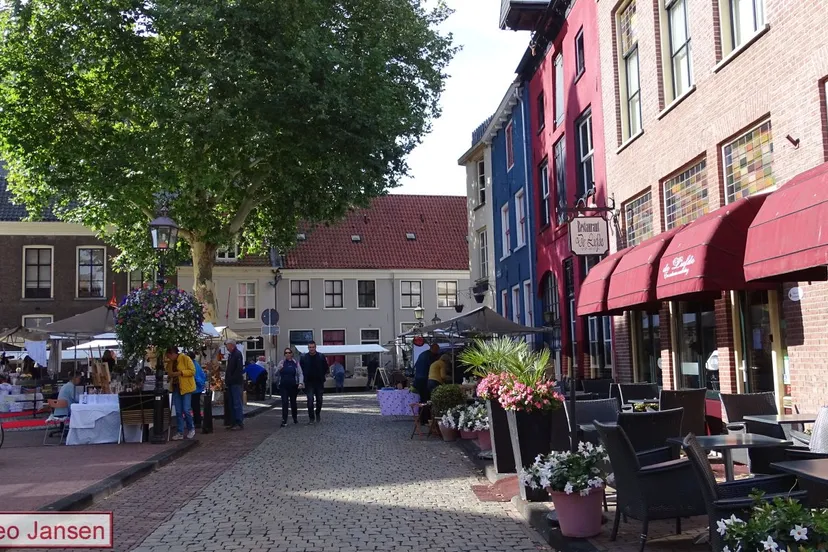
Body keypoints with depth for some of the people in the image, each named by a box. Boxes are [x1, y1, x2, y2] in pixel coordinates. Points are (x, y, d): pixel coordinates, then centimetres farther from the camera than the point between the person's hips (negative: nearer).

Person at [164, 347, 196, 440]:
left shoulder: (185, 358, -8)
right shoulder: (170, 362, 12)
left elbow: (192, 371, -12)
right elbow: (168, 373, 25)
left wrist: (180, 372, -21)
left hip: (186, 387, -6)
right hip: (176, 388, 6)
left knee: (186, 410, -6)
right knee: (178, 411, 5)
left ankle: (191, 429, 14)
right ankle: (180, 433, 10)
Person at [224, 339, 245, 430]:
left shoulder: (237, 354, -11)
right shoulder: (230, 354, 18)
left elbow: (239, 369, -19)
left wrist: (231, 379, -20)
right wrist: (227, 380, 13)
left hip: (236, 383, -10)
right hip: (231, 383, 10)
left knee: (237, 403, -8)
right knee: (232, 404, 12)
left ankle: (240, 423, -5)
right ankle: (235, 422, 18)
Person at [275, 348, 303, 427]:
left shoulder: (295, 363, 4)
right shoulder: (281, 362, 5)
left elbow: (300, 374, 1)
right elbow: (276, 374, 7)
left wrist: (300, 383, -14)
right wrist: (279, 369, -15)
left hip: (293, 386, 0)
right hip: (283, 386, 0)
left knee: (293, 402, 12)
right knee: (284, 402, -9)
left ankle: (295, 418, 31)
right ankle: (284, 421, -10)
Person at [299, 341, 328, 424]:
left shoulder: (321, 356, -1)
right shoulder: (303, 357, -1)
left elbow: (325, 368, 9)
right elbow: (300, 369, 11)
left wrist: (323, 376, 4)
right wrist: (305, 376, 5)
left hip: (319, 382, 1)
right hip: (309, 383, -1)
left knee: (319, 400, 10)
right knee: (310, 400, -9)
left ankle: (318, 414, 32)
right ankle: (312, 418, -4)